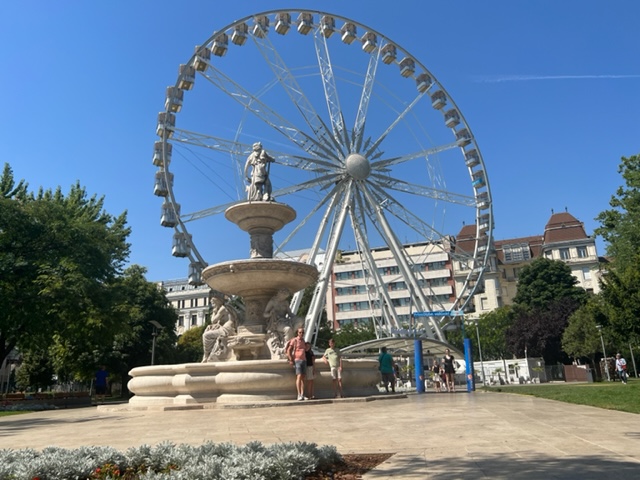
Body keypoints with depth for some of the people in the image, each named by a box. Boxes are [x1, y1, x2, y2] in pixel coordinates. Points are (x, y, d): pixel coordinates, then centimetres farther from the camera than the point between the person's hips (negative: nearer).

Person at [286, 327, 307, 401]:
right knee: (299, 376, -14)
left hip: (304, 360, 6)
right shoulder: (294, 340, -5)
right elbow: (288, 350, -8)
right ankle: (299, 395, -14)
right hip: (297, 360, -6)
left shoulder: (303, 340, 15)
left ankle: (302, 395, 5)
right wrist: (291, 360, -12)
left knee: (303, 378, 3)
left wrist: (305, 359, 14)